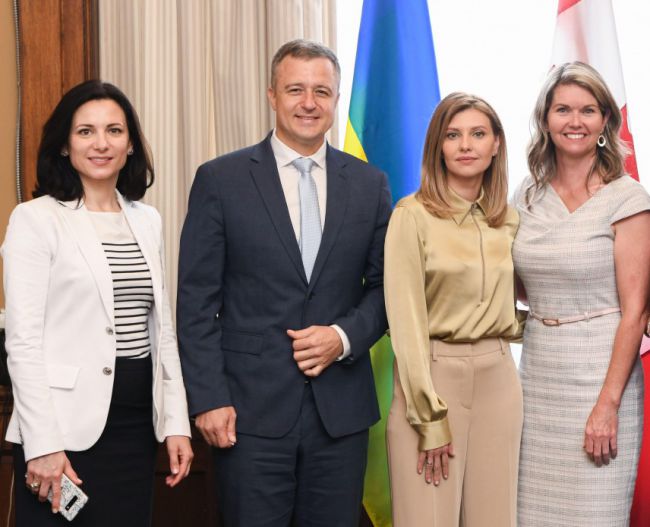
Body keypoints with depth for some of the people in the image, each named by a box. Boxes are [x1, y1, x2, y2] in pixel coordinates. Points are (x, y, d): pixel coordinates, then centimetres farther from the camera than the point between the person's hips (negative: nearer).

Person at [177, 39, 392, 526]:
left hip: (342, 408, 3)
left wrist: (346, 336, -8)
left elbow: (385, 284, 10)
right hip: (252, 409, -2)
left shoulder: (370, 184, 6)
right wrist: (208, 399, -8)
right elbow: (197, 301, -3)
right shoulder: (220, 180, -2)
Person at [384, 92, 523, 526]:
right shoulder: (413, 214, -8)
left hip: (498, 376, 5)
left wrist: (514, 324, 4)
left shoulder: (508, 218, 8)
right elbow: (406, 319, -12)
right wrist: (430, 419, -14)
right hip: (433, 374, -5)